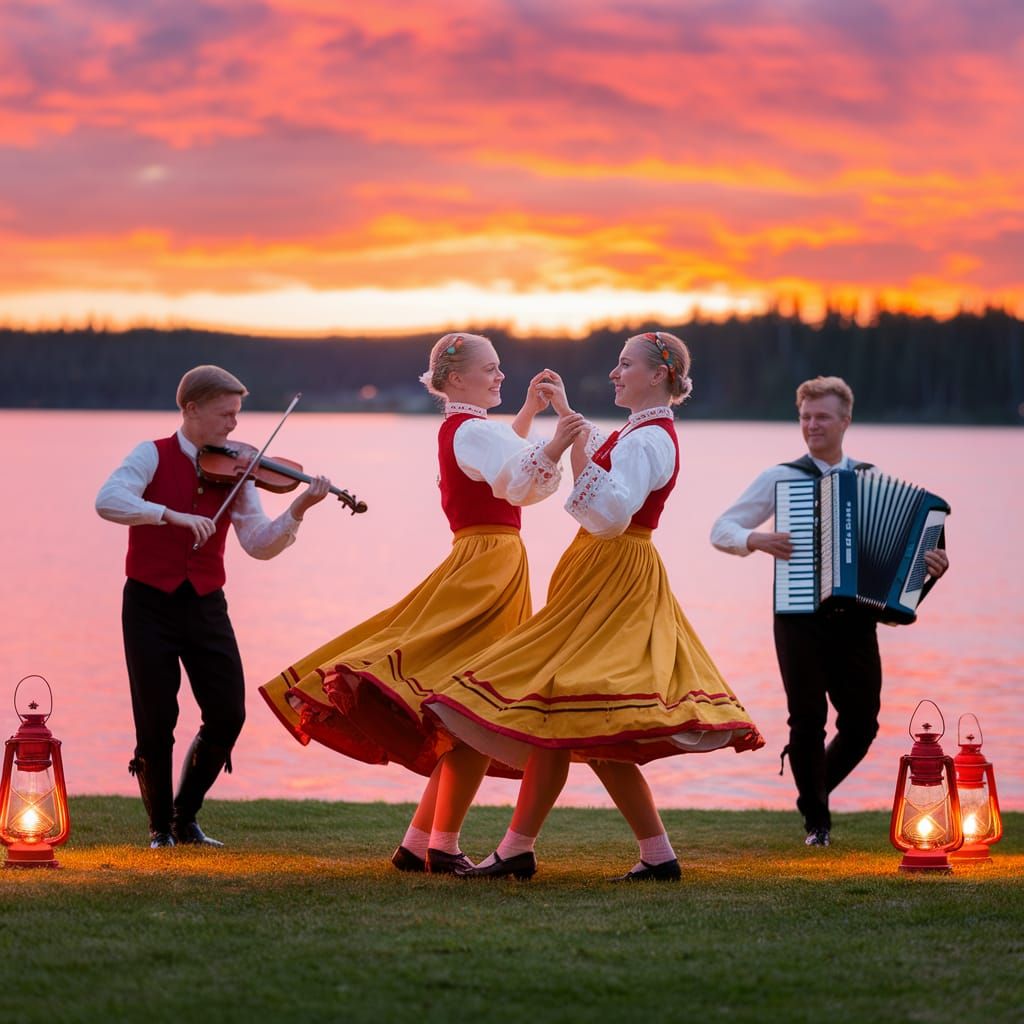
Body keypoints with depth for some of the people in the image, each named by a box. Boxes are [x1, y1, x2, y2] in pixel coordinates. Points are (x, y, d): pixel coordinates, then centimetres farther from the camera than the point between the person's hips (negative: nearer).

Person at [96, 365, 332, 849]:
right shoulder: (153, 456, -5)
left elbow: (259, 544, -1)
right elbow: (108, 500, -24)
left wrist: (297, 511, -17)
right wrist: (175, 515, -33)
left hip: (205, 604, 4)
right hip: (151, 603, -4)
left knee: (228, 714, -3)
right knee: (156, 721, -3)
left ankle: (185, 818, 16)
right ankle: (160, 826, 16)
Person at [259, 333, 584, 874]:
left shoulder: (461, 428, 18)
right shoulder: (472, 429, -12)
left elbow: (502, 457, 41)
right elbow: (518, 484, -30)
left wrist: (530, 412, 32)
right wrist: (552, 447, -47)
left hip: (474, 565, 10)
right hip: (490, 563, -10)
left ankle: (418, 843, 12)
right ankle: (442, 847, -9)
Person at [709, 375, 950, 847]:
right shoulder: (780, 478, 3)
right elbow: (722, 529, 3)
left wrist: (930, 564, -6)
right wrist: (756, 540, -17)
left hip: (854, 618, 2)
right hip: (800, 616, -2)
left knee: (861, 722, 3)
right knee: (808, 719, -4)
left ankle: (816, 788, 31)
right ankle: (815, 820, 13)